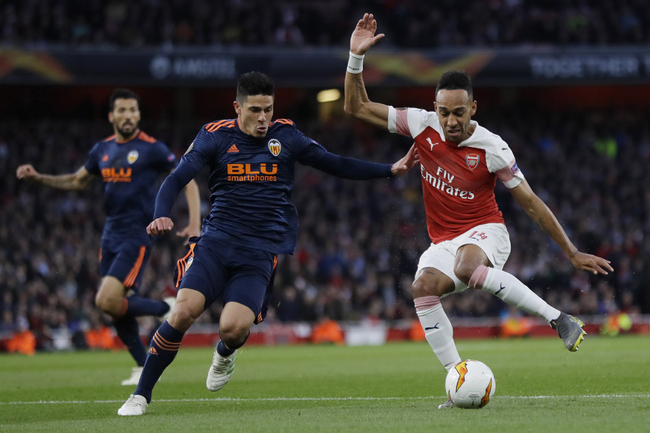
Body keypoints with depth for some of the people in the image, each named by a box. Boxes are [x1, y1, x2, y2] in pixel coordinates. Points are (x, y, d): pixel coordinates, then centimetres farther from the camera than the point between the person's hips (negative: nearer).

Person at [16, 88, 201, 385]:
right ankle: (144, 367, 21)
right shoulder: (102, 150, 10)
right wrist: (37, 177, 12)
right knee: (114, 307, 6)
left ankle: (167, 308, 1)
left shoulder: (152, 149, -7)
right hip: (110, 236, 7)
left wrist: (194, 224, -12)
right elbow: (77, 181, 24)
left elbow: (188, 181, -3)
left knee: (108, 301, -20)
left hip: (136, 237, -7)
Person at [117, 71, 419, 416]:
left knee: (233, 328, -22)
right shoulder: (215, 136, 2)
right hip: (216, 241, 0)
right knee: (184, 311, -21)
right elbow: (176, 180, -4)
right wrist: (161, 216, -24)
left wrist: (392, 169, 5)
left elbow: (338, 166, 12)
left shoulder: (286, 136, 6)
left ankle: (225, 353, 19)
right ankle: (141, 394, -5)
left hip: (261, 252, 0)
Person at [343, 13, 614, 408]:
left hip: (485, 233, -4)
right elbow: (357, 107, 0)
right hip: (443, 241, 4)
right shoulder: (422, 125, -6)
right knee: (423, 287, -29)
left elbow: (531, 202, -8)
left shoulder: (492, 149, -14)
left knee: (467, 266, -40)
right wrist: (357, 57, -15)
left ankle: (558, 319, -29)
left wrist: (572, 253, -8)